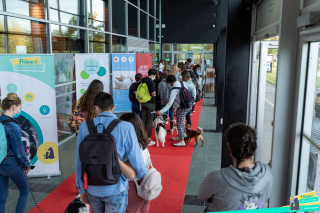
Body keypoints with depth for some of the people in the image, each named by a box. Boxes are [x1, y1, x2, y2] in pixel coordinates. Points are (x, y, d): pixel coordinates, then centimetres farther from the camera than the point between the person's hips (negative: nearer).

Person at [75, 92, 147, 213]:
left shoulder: (84, 126, -8)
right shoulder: (125, 127, -17)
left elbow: (79, 162, -3)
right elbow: (136, 161, -13)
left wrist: (82, 189, 10)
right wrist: (145, 179, 8)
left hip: (93, 189, 3)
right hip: (115, 190, -3)